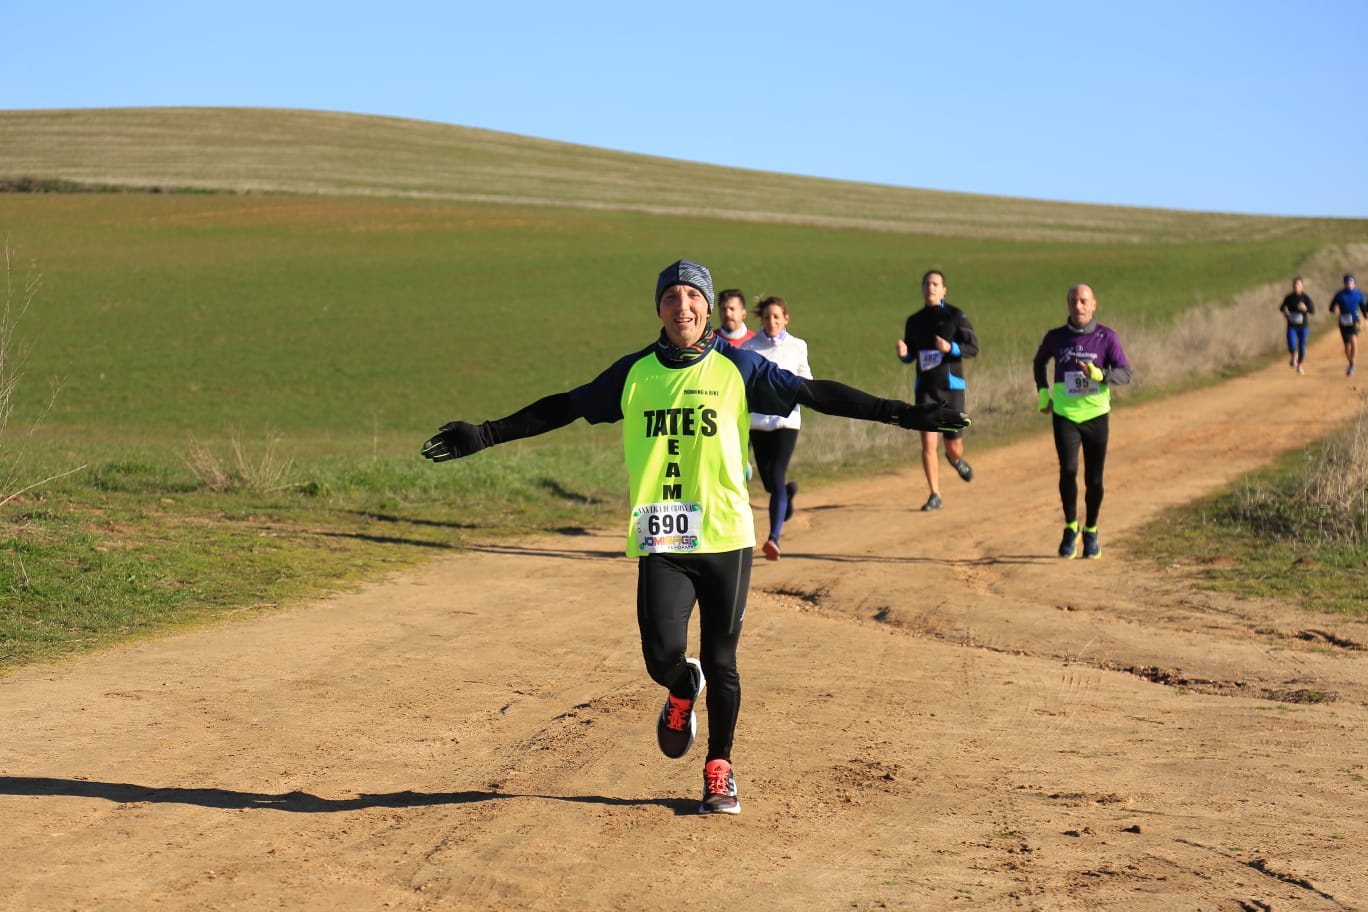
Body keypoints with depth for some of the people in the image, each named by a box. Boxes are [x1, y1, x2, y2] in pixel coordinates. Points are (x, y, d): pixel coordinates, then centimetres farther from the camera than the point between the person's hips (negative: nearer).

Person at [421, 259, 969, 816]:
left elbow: (813, 393, 1)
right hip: (661, 542, 1)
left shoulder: (737, 367, 3)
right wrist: (486, 435, 13)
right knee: (663, 657, -13)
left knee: (721, 663, 4)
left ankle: (719, 772, 22)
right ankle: (682, 693, 24)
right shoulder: (635, 372, 8)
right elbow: (566, 407, 15)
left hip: (726, 538, 0)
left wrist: (901, 413, -5)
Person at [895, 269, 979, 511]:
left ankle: (956, 459, 42)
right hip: (925, 388, 2)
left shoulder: (955, 316, -3)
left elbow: (973, 348, -7)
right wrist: (903, 353, -8)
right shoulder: (914, 321, 8)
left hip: (951, 386, -2)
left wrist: (950, 348, -25)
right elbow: (910, 356, 15)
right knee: (928, 443, -10)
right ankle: (935, 495, -1)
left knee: (953, 446, 4)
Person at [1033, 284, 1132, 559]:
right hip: (1065, 415, 0)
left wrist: (1099, 375, -27)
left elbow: (1125, 374, -8)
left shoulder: (1106, 337, -3)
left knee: (1094, 479, 2)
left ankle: (1091, 532, 24)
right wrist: (1043, 393, 11)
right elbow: (1039, 362, 22)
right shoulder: (1056, 337, 2)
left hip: (1096, 415, 0)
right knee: (1068, 471, -17)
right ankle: (1070, 528, 3)